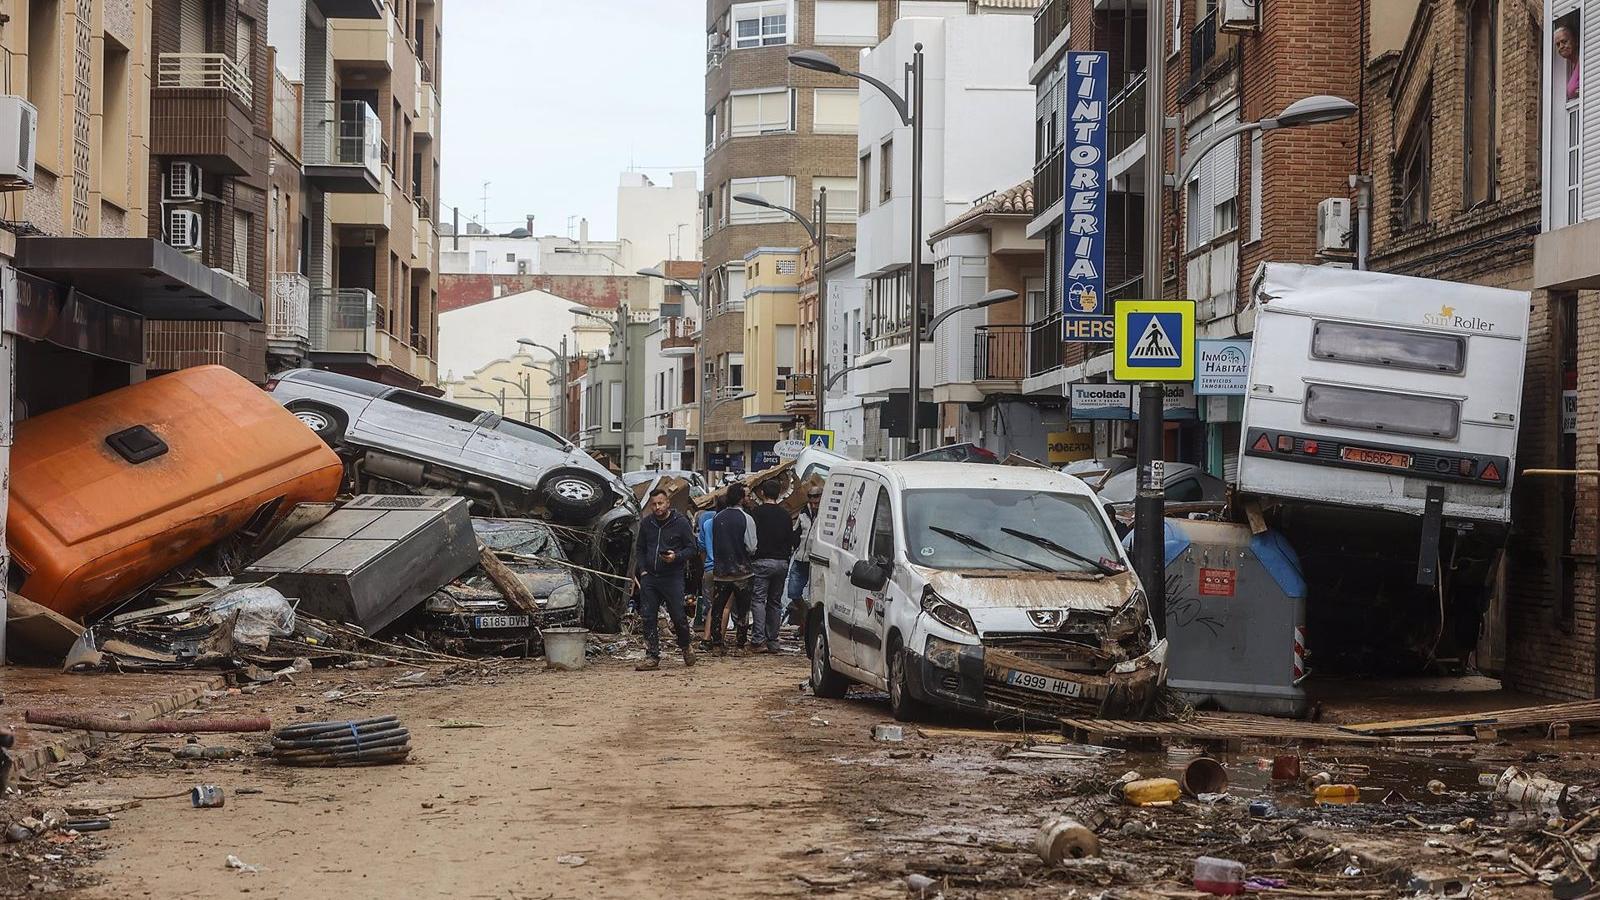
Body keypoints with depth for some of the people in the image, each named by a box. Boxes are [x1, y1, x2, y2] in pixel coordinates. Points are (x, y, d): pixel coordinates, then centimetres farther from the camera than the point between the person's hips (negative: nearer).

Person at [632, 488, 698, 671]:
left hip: (672, 577, -4)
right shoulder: (646, 523, 9)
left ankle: (685, 647, 25)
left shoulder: (680, 522, -3)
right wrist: (642, 570, 5)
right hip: (649, 577, 4)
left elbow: (691, 548, 0)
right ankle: (652, 656, 3)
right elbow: (639, 549, 19)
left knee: (678, 616, 0)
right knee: (649, 618, -1)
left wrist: (676, 557, -18)